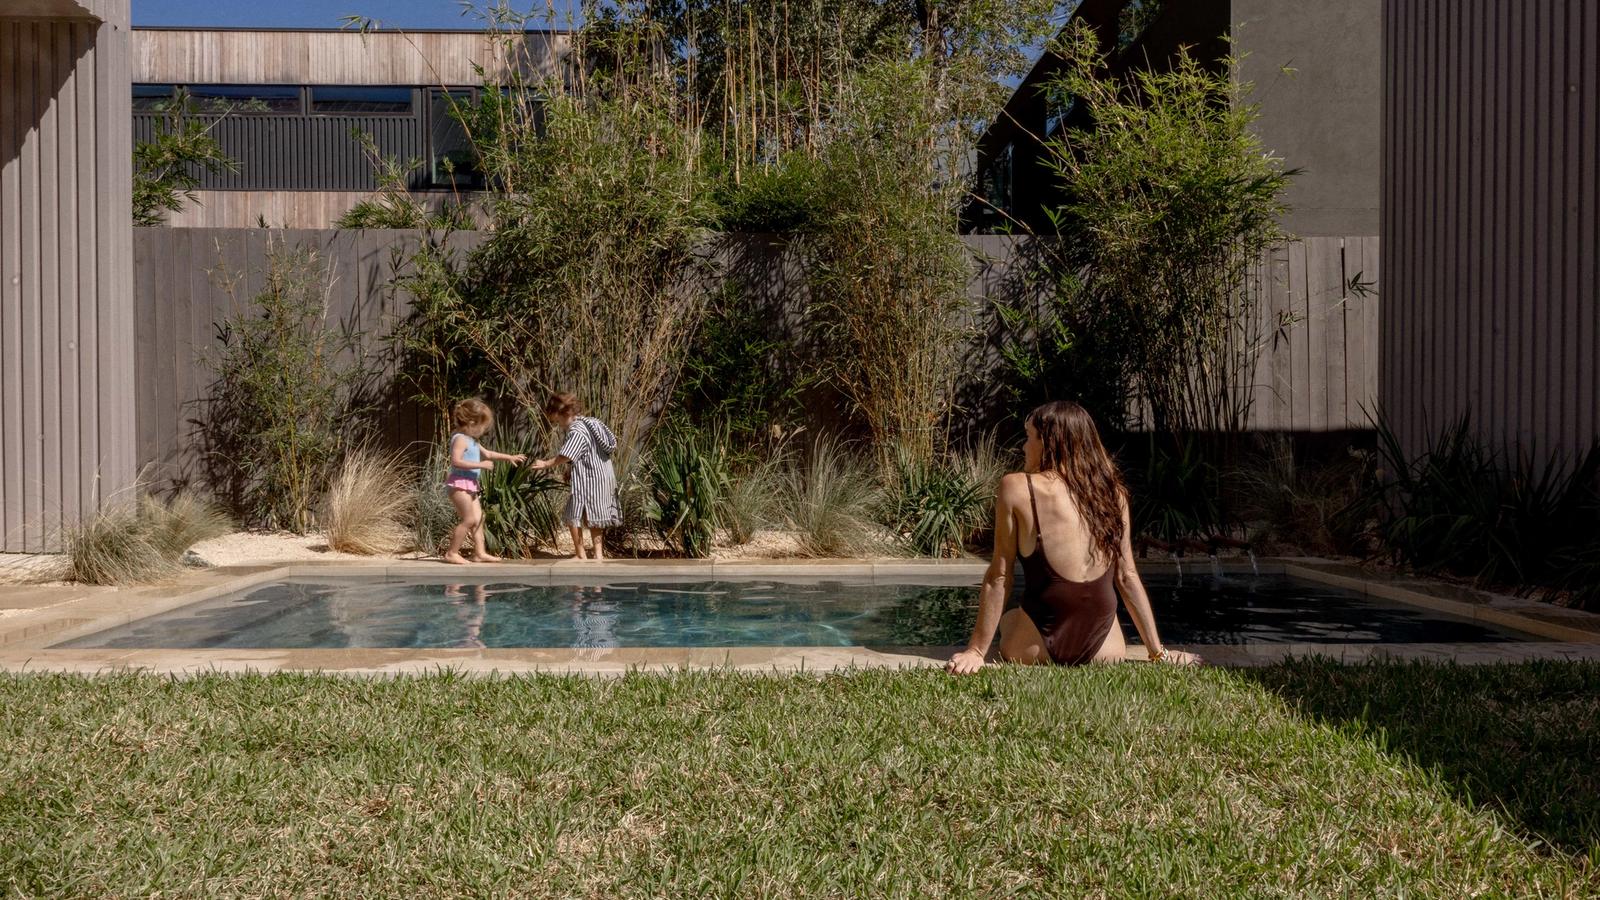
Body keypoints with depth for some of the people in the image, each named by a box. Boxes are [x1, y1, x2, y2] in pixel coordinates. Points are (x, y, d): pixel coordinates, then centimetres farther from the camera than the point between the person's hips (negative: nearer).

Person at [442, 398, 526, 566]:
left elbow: (488, 454, 30)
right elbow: (456, 461, -28)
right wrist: (480, 465, -27)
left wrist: (509, 457, 28)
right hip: (459, 484, -10)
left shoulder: (472, 441, 17)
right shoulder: (460, 439, -15)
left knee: (478, 518, 10)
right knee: (469, 519, -11)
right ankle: (452, 553, -4)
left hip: (470, 486, 10)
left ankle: (480, 553, 13)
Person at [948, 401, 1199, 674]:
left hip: (1039, 648, -4)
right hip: (1103, 648, 4)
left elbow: (999, 578, -6)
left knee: (1009, 619, 31)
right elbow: (1127, 577, 6)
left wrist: (976, 651, -1)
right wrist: (1158, 651, 14)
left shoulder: (1016, 488, -6)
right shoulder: (1113, 492, 3)